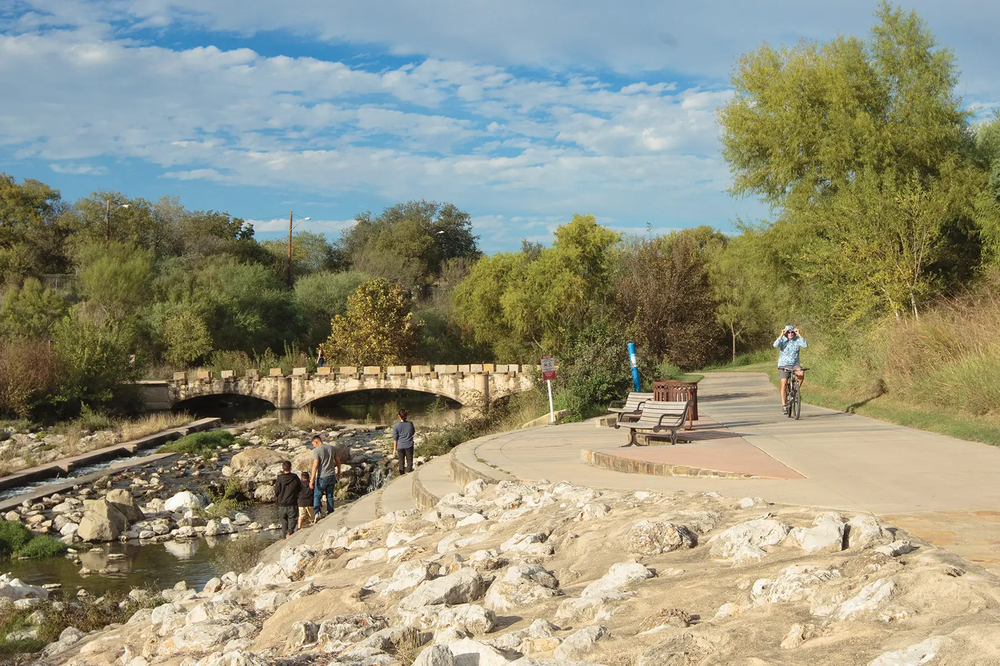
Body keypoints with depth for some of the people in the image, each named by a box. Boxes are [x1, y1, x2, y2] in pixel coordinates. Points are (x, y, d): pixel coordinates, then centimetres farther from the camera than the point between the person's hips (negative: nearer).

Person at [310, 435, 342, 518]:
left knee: (317, 495, 4)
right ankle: (330, 513, 13)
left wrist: (312, 480, -17)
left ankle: (317, 512, -14)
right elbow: (338, 461, 14)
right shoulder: (332, 448, 6)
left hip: (322, 477, -5)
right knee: (330, 496, 14)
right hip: (332, 476, 5)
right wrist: (338, 471, 31)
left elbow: (315, 465, -17)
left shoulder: (316, 450, -10)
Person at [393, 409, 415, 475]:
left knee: (401, 462, 11)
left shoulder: (396, 426, -11)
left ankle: (402, 475, 18)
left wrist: (394, 449, 1)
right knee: (409, 460, 10)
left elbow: (395, 438, -6)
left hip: (400, 446, 0)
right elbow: (413, 432, 12)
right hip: (409, 445, 0)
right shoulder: (410, 423, -6)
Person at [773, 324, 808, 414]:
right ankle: (784, 405, -7)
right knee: (784, 384, -13)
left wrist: (798, 334, -19)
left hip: (795, 364, 1)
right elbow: (775, 345, -24)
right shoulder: (782, 339, -3)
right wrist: (781, 335, -24)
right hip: (783, 365, -1)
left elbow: (805, 345, -19)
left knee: (801, 374, -30)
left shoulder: (797, 339, -1)